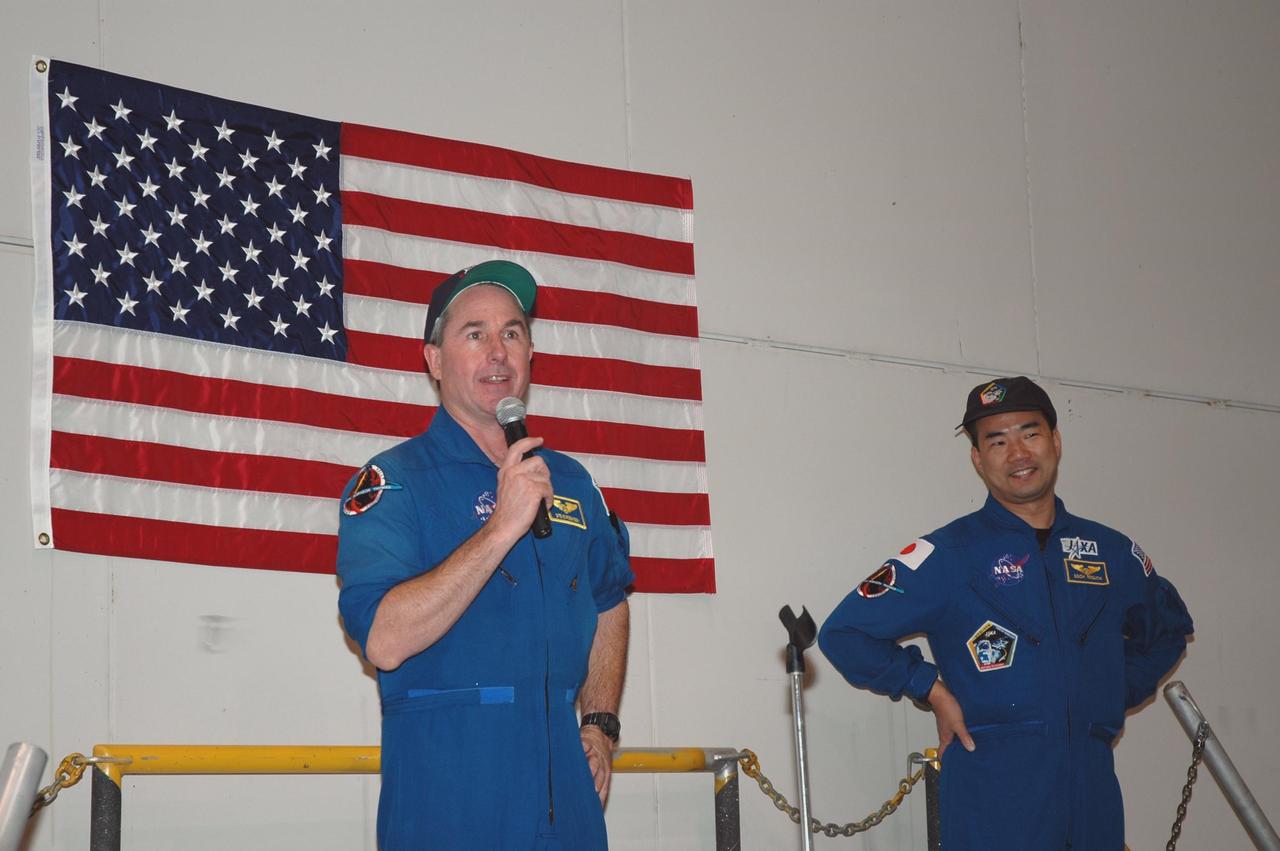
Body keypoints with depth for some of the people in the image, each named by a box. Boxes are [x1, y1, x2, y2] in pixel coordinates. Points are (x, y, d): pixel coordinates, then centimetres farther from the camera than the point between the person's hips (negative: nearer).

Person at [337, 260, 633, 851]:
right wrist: (501, 529, -23)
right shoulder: (394, 481, -7)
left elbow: (608, 601, 27)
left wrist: (601, 724, 13)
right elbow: (384, 642, -21)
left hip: (566, 788, 5)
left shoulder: (570, 481, 12)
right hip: (448, 792, -5)